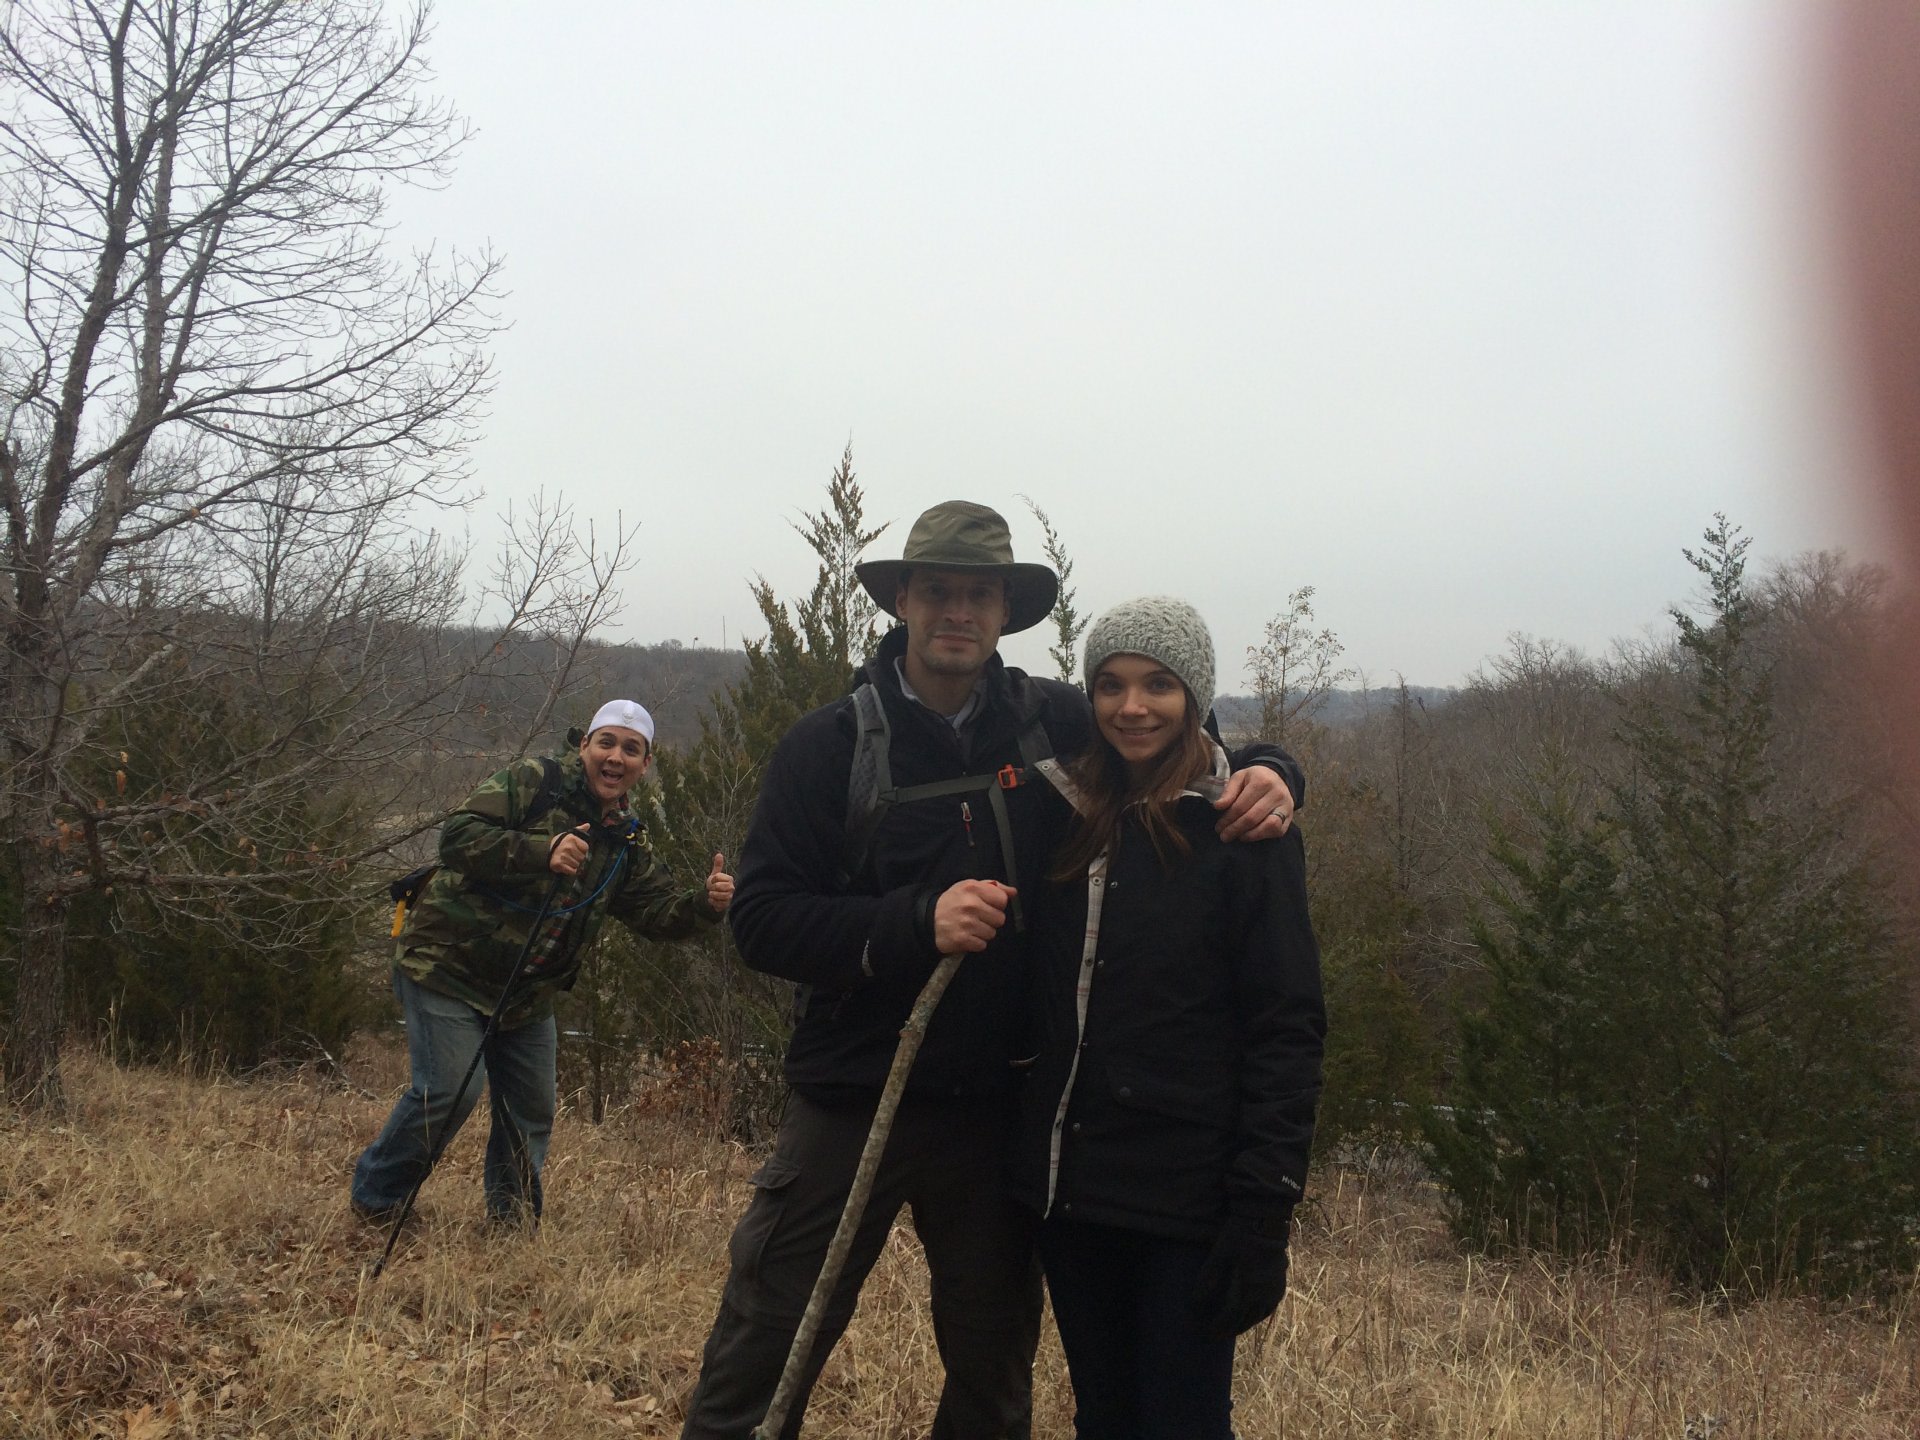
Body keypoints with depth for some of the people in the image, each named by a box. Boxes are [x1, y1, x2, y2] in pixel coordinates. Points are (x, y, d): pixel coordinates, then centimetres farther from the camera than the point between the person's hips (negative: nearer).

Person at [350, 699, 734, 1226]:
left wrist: (705, 902, -18)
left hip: (526, 996, 7)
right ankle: (376, 1198, 9)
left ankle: (511, 1221, 27)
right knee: (450, 1089, -13)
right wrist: (541, 852, -36)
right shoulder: (531, 782, -13)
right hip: (447, 964, -7)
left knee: (531, 1111, 10)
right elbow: (458, 836, -23)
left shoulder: (626, 842, 8)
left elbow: (658, 910, 4)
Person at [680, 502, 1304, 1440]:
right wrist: (916, 921, -24)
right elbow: (760, 921, -11)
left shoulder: (1054, 724, 0)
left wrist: (1264, 774, -11)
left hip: (997, 1108, 3)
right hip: (852, 1103, -2)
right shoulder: (828, 747, -5)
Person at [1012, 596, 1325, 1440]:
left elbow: (1286, 1032, -11)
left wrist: (1262, 1208, -16)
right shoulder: (1067, 821, 9)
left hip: (1185, 1205, -5)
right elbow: (1040, 1005, 11)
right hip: (1068, 1189, 5)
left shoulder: (1243, 832, -7)